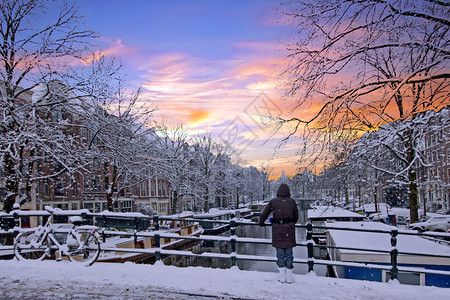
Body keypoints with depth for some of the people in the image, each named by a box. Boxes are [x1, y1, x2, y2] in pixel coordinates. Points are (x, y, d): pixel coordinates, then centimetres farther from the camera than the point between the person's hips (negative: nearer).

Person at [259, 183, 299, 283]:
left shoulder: (273, 201, 2)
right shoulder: (292, 202, 4)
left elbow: (264, 214, 8)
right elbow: (296, 217, 12)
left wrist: (261, 222, 26)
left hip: (277, 229, 0)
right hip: (289, 230, 0)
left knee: (280, 252, 8)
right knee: (289, 252, 8)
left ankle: (282, 276, 11)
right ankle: (289, 276, 11)